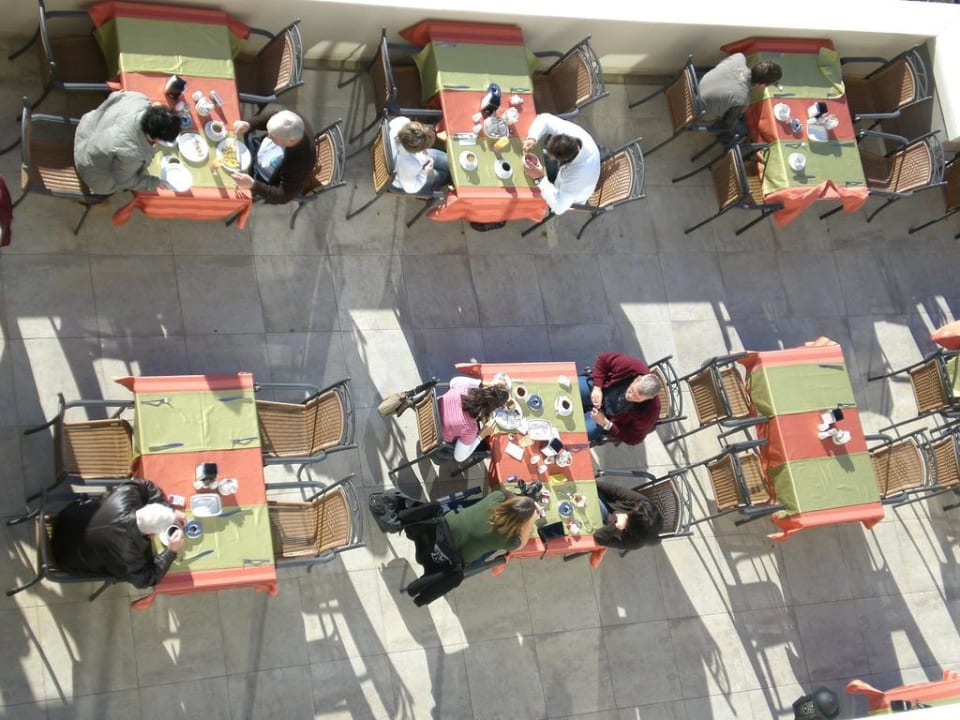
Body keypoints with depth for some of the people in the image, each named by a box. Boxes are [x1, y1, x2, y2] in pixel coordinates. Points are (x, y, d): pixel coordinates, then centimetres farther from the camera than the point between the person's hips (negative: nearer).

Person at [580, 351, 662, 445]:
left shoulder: (650, 411, -34)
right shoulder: (632, 366, -33)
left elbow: (632, 439, -18)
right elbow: (603, 359, -14)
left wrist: (606, 424, -30)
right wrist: (597, 388, -27)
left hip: (610, 417, -2)